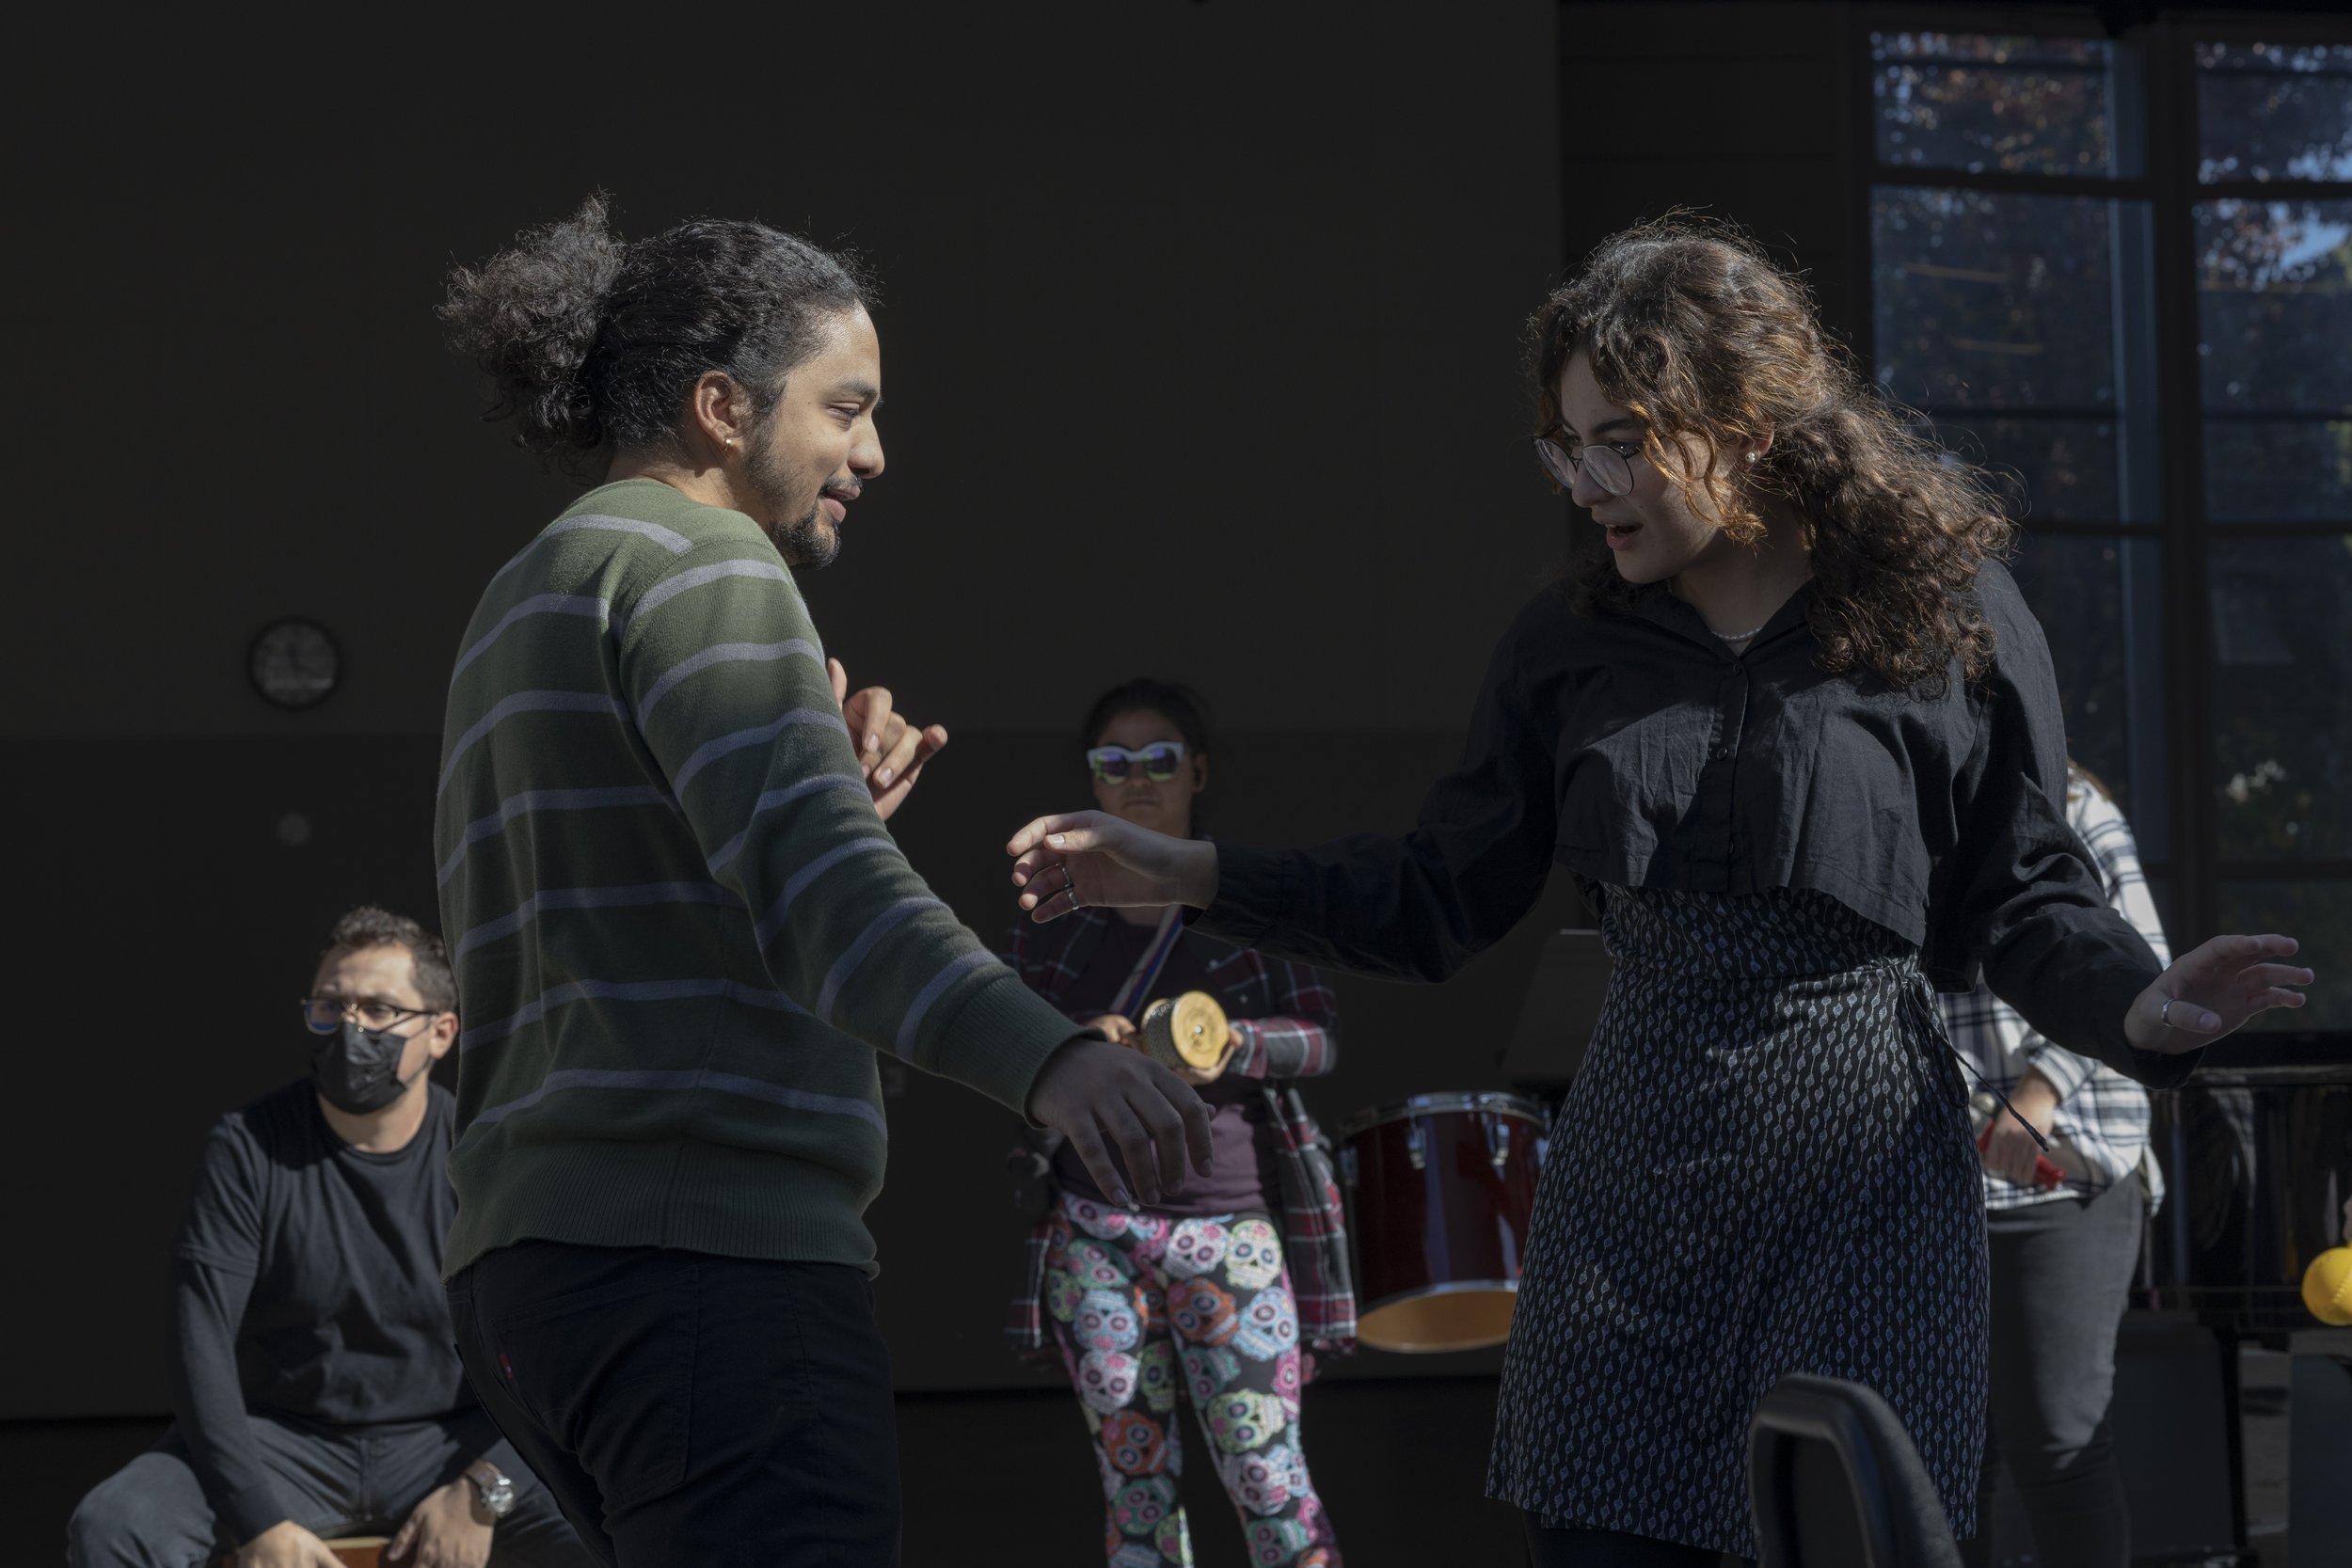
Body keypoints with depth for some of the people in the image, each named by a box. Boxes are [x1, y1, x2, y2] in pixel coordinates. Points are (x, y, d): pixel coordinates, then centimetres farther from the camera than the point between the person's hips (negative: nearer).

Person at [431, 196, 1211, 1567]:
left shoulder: (532, 598, 25)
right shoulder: (695, 566, -6)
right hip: (703, 1249, -10)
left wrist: (823, 806, 14)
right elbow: (823, 895, -23)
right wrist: (1047, 1056, -36)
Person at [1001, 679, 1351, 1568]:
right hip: (1095, 1228, 2)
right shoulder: (1056, 911, 12)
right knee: (1134, 1474, 2)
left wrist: (1237, 1045, -20)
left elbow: (1322, 1034, 1)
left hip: (1230, 1228, -2)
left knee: (1265, 1472, -8)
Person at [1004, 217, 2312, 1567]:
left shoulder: (1950, 619, -3)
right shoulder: (1576, 644, 7)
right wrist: (1192, 878, 3)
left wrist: (2137, 1008, -21)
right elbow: (1441, 900, 11)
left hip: (1862, 1177, -3)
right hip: (1630, 1188, 4)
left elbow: (2028, 900, 0)